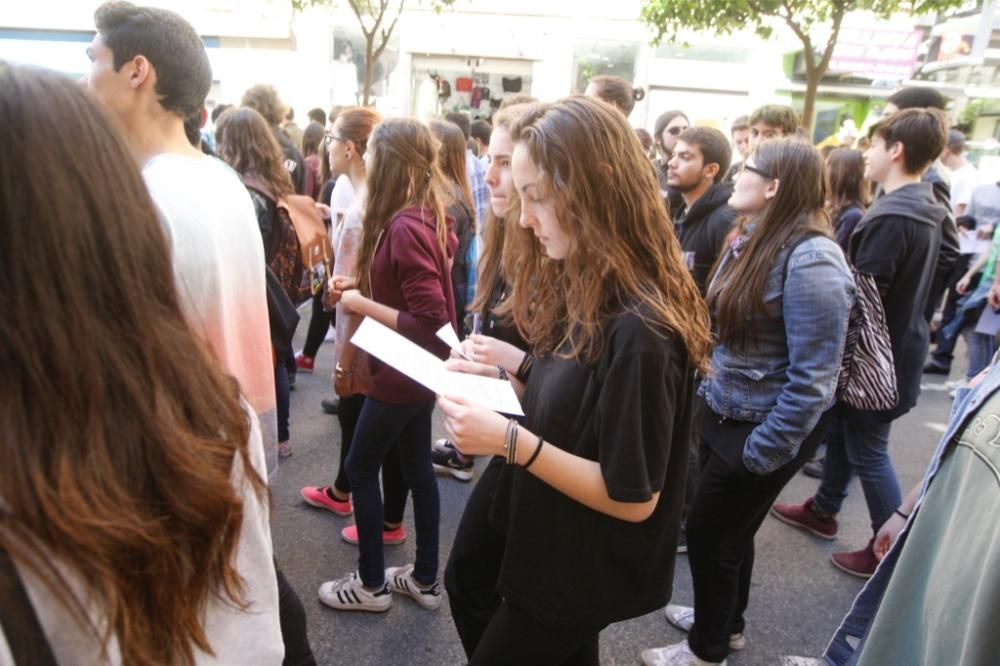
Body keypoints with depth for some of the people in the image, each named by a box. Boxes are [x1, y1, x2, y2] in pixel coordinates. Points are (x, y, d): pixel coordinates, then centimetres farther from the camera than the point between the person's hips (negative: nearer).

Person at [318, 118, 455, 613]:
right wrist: (362, 284, 3)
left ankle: (372, 584, 24)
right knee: (417, 466, 17)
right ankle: (425, 578, 32)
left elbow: (430, 320, -28)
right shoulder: (424, 216, 4)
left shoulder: (405, 226, -25)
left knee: (361, 467, 7)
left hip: (404, 372, -9)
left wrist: (363, 305, -19)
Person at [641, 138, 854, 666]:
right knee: (728, 528, 23)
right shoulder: (751, 241, 4)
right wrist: (706, 395, 15)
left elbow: (813, 377, -25)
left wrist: (761, 451, -20)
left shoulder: (810, 259, -24)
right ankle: (725, 621, 47)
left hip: (761, 427, -8)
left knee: (709, 533, 7)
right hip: (723, 413, 8)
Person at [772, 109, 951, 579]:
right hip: (898, 342, 9)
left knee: (868, 451, 5)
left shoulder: (890, 217, -26)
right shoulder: (926, 209, 6)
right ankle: (823, 510, 39)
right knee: (841, 429, 22)